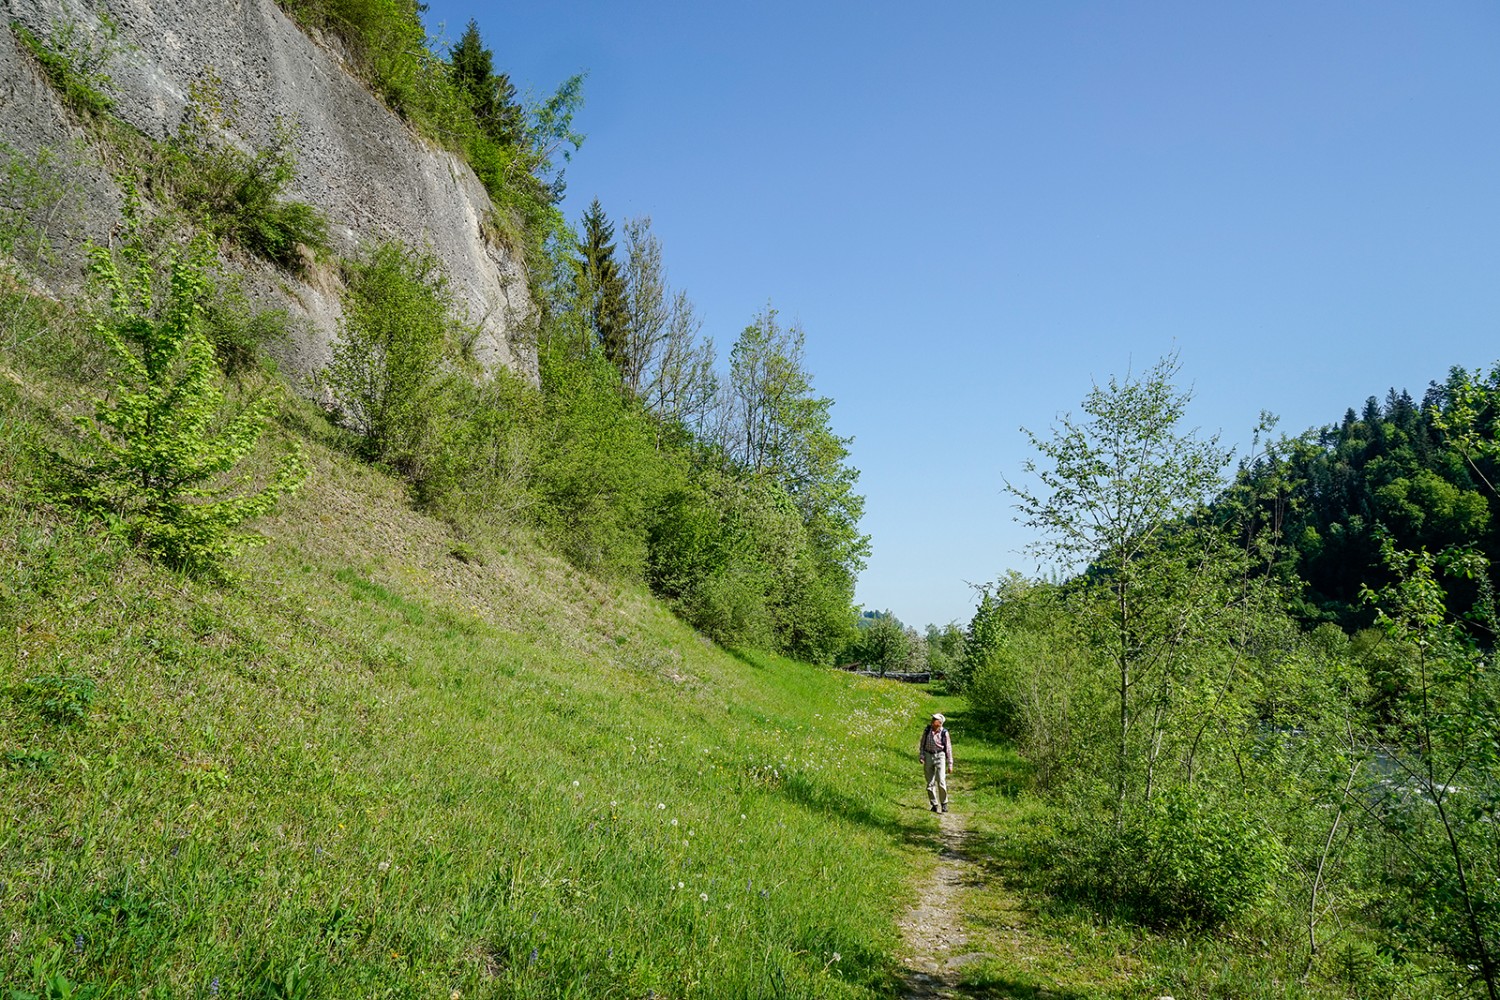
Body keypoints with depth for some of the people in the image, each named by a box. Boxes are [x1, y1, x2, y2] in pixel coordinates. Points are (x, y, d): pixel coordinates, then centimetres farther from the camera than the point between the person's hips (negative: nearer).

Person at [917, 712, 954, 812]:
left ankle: (944, 803, 6)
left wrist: (950, 765, -1)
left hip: (940, 756, -3)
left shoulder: (944, 733, -8)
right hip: (928, 756, 3)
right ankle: (934, 804, 16)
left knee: (941, 781, -13)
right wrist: (921, 756, -3)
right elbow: (922, 743, 8)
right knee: (930, 783, 5)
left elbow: (948, 749, -2)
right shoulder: (927, 730, 0)